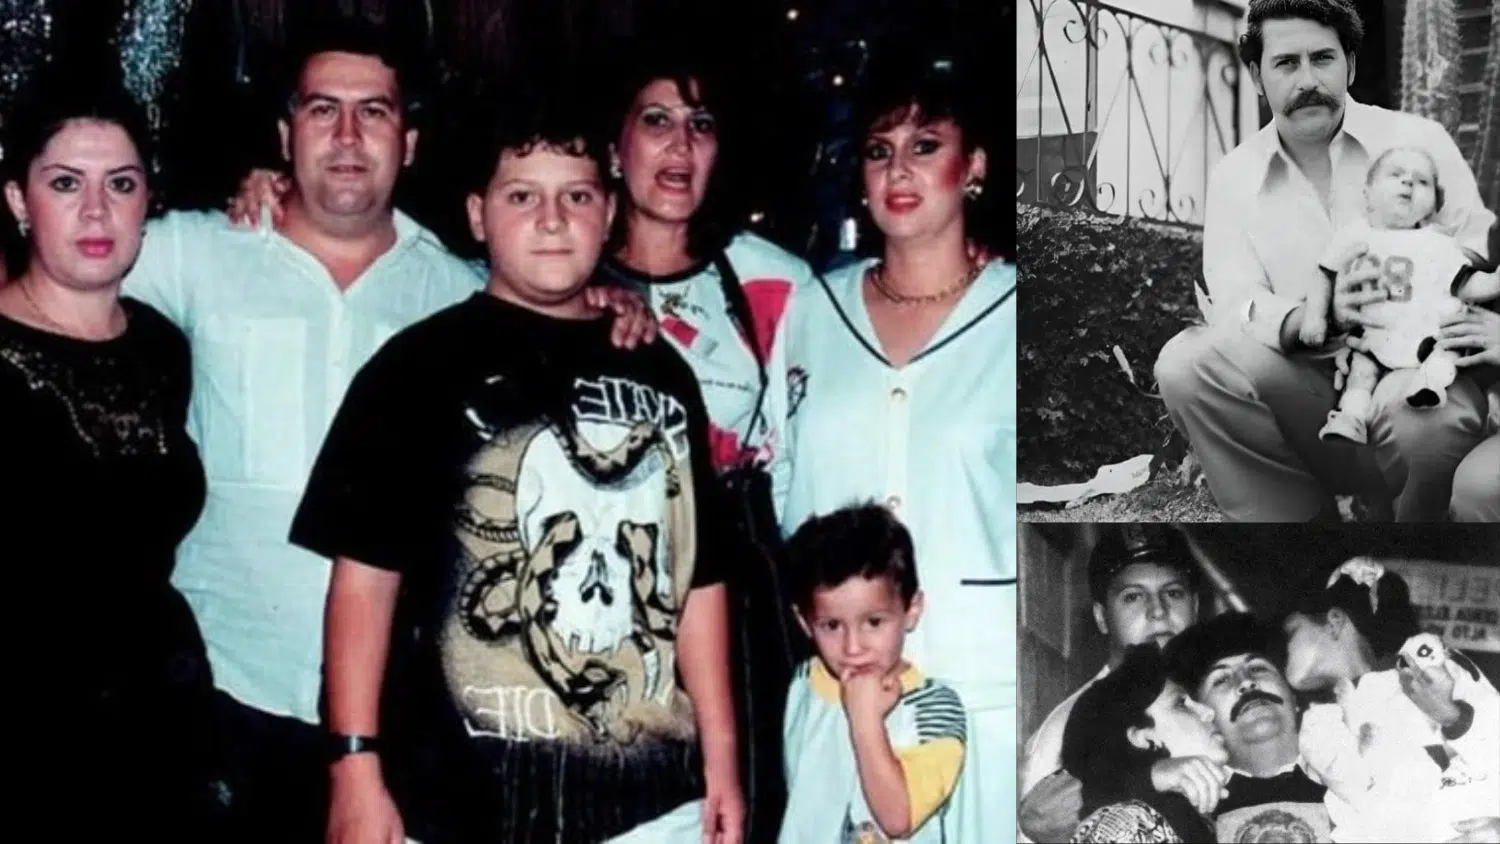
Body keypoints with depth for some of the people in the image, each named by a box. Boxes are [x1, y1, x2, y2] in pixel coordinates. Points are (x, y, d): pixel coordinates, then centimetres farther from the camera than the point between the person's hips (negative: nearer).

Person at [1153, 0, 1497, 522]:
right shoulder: (1234, 177, 7)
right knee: (1184, 363, -25)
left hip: (1411, 372, -1)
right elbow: (1234, 308, -4)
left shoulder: (1419, 141, 5)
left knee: (1422, 416, -37)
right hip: (1305, 390, 2)